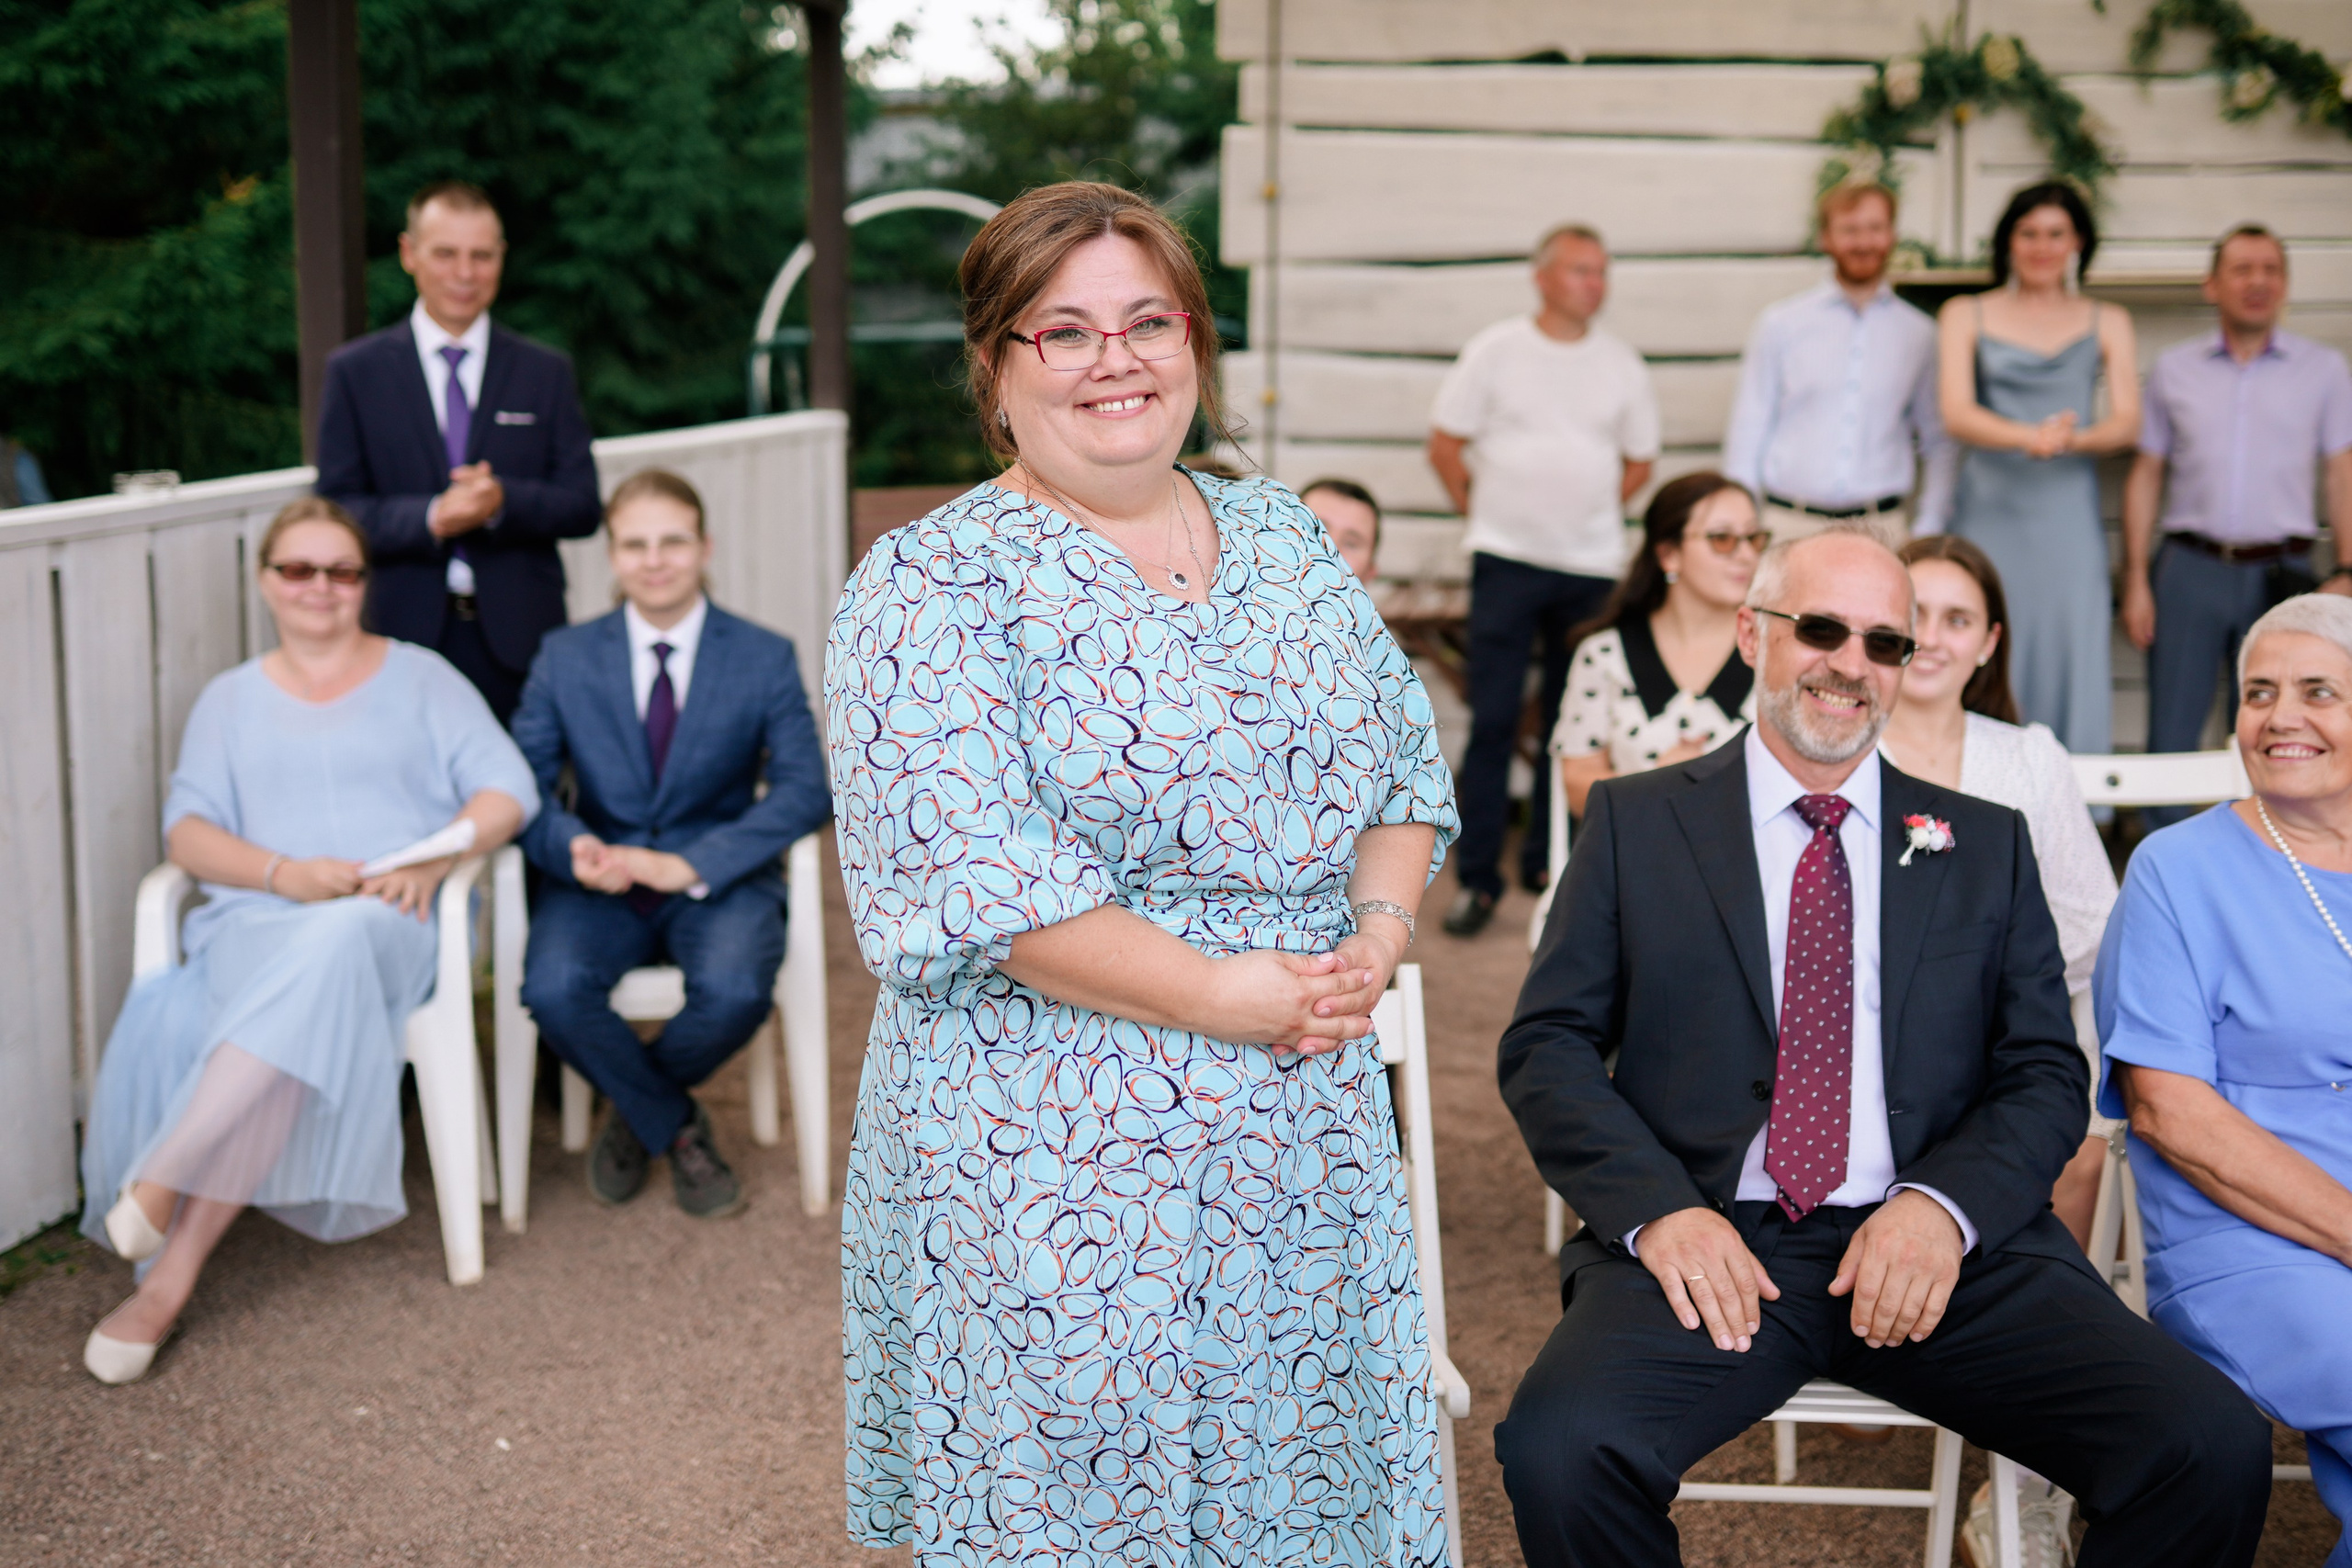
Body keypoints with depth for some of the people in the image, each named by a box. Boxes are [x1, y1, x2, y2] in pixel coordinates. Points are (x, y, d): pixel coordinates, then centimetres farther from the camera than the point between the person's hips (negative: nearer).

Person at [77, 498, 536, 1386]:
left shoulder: (420, 679, 18)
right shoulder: (230, 701, 22)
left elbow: (507, 791, 6)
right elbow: (188, 831, 8)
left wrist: (433, 860, -13)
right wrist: (282, 872, -13)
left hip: (394, 922, -1)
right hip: (259, 921, 1)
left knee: (330, 948, -39)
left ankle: (163, 1179, -38)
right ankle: (172, 1263, -36)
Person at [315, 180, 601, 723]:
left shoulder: (547, 372, 9)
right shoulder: (355, 372, 6)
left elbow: (584, 508, 4)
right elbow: (337, 511, 1)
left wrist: (504, 501, -16)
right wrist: (430, 519, -17)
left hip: (520, 638, 1)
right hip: (409, 636, -1)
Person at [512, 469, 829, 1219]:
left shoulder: (765, 659, 1)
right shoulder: (564, 658, 6)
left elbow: (806, 791, -9)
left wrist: (692, 865, -23)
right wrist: (574, 846, -24)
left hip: (718, 878, -1)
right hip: (599, 881, 1)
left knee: (735, 991, -32)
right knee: (554, 989, -30)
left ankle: (634, 1110, 3)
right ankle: (677, 1128, -1)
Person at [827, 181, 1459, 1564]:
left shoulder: (1289, 541, 11)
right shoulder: (932, 586, -9)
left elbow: (1407, 763, 13)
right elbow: (964, 872, -18)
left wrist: (1374, 942, -6)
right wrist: (1222, 996, -19)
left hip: (1313, 1137, 6)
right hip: (1053, 1161, -5)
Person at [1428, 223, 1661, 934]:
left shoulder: (1621, 363, 7)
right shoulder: (1496, 350, 1)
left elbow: (1639, 461, 16)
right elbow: (1445, 443, 5)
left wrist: (1593, 513, 8)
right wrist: (1477, 507, 4)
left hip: (1593, 564, 3)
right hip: (1507, 559, -2)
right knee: (1493, 718, -5)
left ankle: (1548, 861, 20)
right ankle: (1476, 876, 1)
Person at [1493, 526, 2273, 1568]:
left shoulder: (1985, 845, 17)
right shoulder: (1637, 821, 11)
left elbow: (2046, 1075, 11)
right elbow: (1546, 1046, 6)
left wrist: (1946, 1204, -10)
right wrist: (1658, 1208, -12)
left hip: (1949, 1247, 2)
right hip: (1710, 1242, -1)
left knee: (2213, 1446, -20)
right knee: (1560, 1448, -31)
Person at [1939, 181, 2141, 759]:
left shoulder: (2107, 323, 15)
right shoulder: (1966, 315, 10)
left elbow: (2128, 423, 3)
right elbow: (1956, 413, -4)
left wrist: (2075, 439, -20)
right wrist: (2030, 436, -23)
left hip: (2069, 513, 1)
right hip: (1990, 510, -1)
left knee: (2074, 664, -5)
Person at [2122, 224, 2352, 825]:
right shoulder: (2173, 369, 9)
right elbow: (2146, 478, 9)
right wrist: (2135, 581, 3)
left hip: (2280, 572, 0)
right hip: (2190, 568, 0)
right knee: (2170, 736, 0)